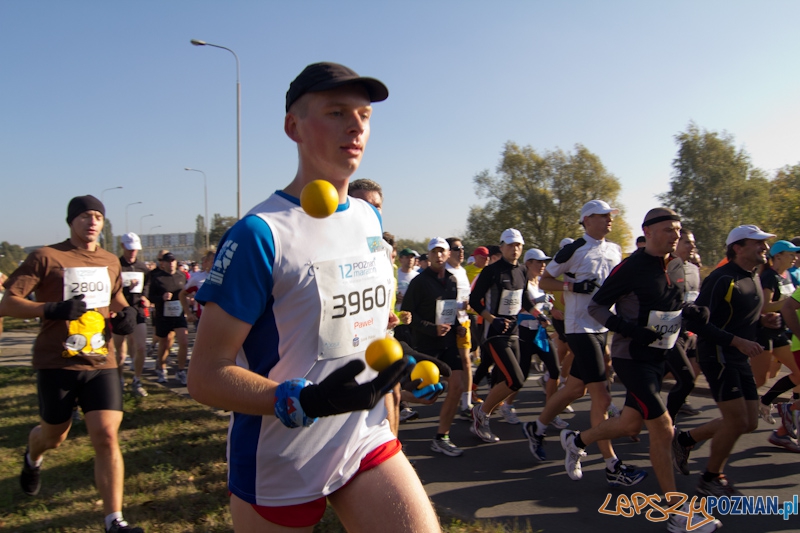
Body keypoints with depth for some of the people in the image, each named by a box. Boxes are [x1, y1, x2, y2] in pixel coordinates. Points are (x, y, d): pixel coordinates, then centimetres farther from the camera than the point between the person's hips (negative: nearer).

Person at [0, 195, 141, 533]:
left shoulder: (110, 262, 8)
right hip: (57, 364, -2)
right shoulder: (46, 257, -7)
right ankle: (32, 460, 56)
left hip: (101, 363, 3)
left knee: (107, 436, -7)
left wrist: (125, 312, 6)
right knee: (54, 436, 17)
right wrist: (53, 309, -24)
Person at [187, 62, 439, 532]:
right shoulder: (261, 233, -18)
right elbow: (206, 375, -19)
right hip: (278, 470, -5)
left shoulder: (372, 219, 4)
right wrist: (305, 402, -31)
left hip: (368, 441, 5)